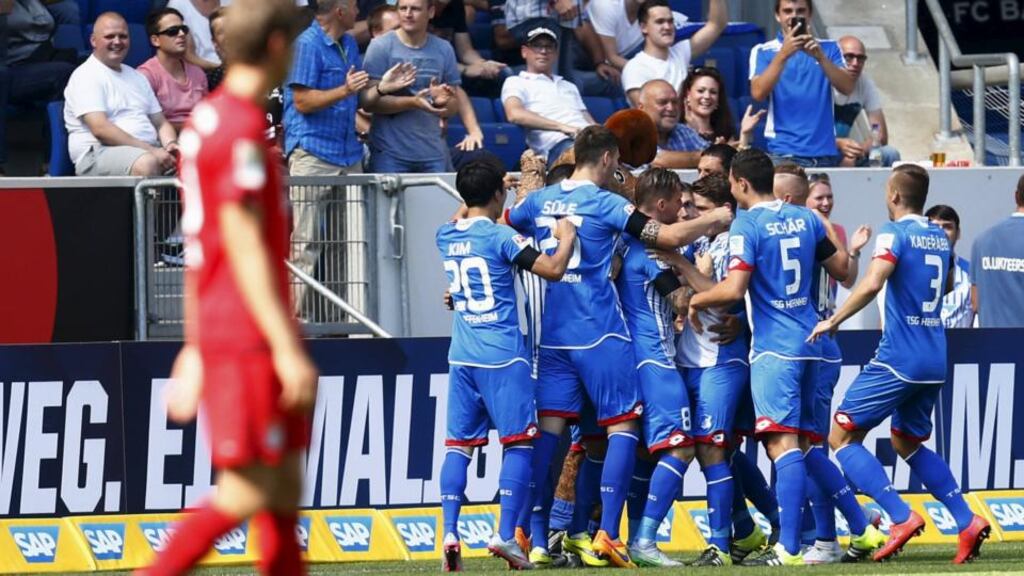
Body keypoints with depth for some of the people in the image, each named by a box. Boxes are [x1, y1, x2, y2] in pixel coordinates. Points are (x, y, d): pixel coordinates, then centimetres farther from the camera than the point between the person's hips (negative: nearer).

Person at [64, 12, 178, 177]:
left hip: (149, 151, 7)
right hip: (100, 154, -7)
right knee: (146, 164, -39)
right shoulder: (86, 76, -1)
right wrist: (151, 151, -19)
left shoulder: (136, 77, 24)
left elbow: (161, 123, 24)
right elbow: (100, 129, -14)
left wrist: (171, 144, -3)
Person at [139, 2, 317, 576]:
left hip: (219, 335, 10)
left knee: (285, 489, 9)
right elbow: (244, 246, -19)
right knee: (247, 493, -10)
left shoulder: (206, 120, 15)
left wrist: (196, 347, 23)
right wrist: (287, 347, -21)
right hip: (249, 340, -10)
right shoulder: (241, 129, -15)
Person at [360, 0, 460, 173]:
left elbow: (452, 107, 13)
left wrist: (442, 100, -11)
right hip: (390, 153, -3)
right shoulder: (380, 47, -2)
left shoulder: (443, 50, 9)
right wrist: (412, 103, -20)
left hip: (433, 153, 3)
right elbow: (368, 102, -10)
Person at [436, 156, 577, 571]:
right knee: (519, 443, 2)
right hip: (503, 356, -5)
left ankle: (450, 533, -5)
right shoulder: (500, 237, -11)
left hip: (462, 357, 5)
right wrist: (567, 238, 2)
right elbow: (553, 270, -15)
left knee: (458, 444, 6)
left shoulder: (447, 237, 7)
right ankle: (505, 535, -7)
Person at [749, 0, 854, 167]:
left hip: (826, 151, 2)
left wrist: (820, 57, -18)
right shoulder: (763, 52, 6)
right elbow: (758, 93, -10)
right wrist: (783, 55, -20)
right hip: (785, 153, -2)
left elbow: (847, 88, -3)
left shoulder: (829, 48, 11)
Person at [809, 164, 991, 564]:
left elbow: (871, 284, -26)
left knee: (842, 437, -1)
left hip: (898, 357, -8)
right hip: (934, 361, 8)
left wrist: (833, 321, -17)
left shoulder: (895, 233, -11)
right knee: (908, 443, 23)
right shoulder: (940, 237, 13)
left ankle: (901, 517, -15)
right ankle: (967, 522, 9)